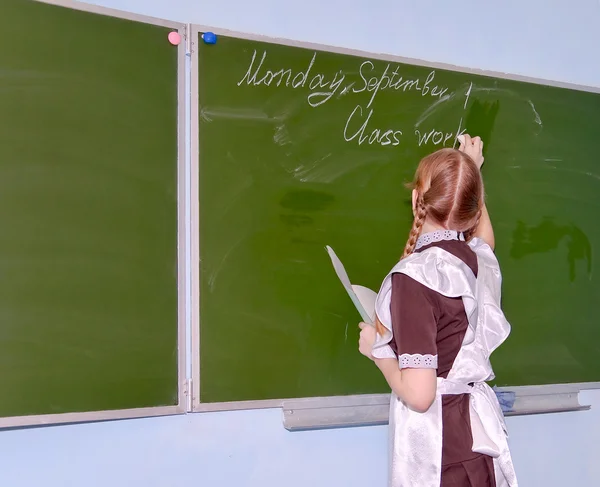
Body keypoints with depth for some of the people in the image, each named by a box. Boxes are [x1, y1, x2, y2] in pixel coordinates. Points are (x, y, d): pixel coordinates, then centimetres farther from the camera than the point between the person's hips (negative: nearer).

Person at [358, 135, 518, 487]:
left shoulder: (414, 277, -22)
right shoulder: (480, 259, -1)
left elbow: (418, 395, -24)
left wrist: (377, 350, -8)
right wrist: (472, 174, 35)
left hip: (436, 446, -7)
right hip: (478, 433, 7)